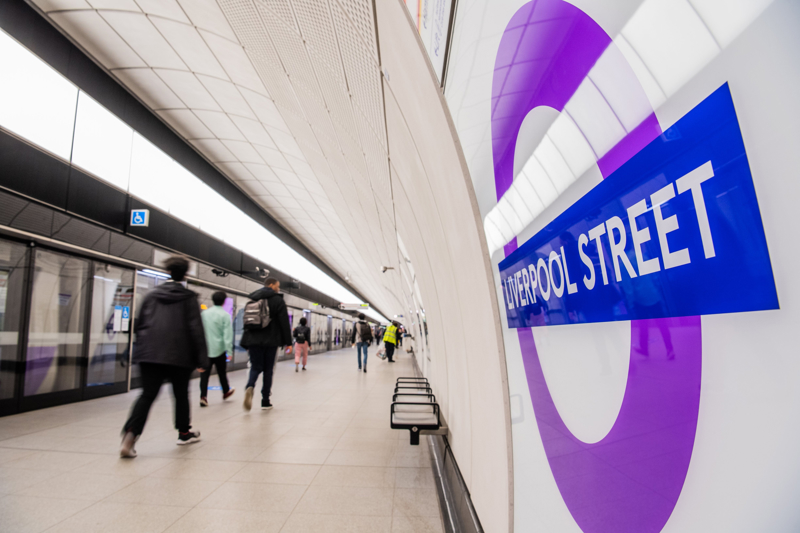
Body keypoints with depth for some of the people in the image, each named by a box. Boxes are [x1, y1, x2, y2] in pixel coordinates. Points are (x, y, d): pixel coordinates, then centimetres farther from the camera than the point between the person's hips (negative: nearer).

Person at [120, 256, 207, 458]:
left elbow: (139, 325, 13)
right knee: (181, 395, 13)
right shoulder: (189, 297, -3)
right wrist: (201, 359, -4)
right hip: (179, 356, -3)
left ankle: (130, 434, -15)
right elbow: (196, 329, -7)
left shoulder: (151, 295, 9)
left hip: (149, 353, 3)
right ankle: (184, 432, 27)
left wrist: (141, 349, 22)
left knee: (147, 395, 4)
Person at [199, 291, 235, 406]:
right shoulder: (225, 315, -9)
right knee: (221, 372, 14)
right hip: (219, 348, -2)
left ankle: (203, 396, -8)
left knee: (205, 373, 2)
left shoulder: (204, 313, 4)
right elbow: (227, 334, -14)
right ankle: (226, 391, 31)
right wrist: (228, 349, -13)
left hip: (205, 348, 3)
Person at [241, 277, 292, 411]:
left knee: (255, 368, 9)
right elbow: (284, 323, -9)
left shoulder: (252, 299, 13)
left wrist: (247, 342, 19)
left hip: (254, 340, 4)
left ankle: (250, 387, -22)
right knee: (268, 370, 7)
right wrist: (288, 342, -3)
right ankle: (265, 402, 11)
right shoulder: (278, 300, -4)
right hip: (271, 341, -3)